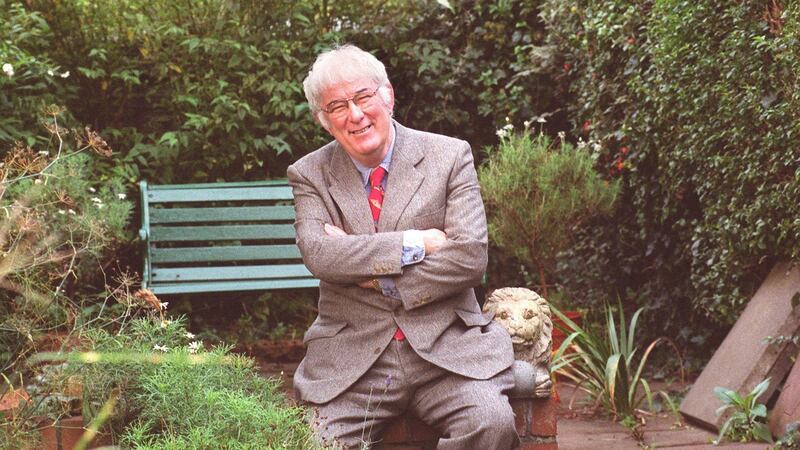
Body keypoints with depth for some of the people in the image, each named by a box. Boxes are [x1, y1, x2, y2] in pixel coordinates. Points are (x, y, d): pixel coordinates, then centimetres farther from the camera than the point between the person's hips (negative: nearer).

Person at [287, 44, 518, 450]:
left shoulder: (449, 156, 4)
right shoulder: (309, 175, 7)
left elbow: (470, 258, -6)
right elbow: (317, 253, -11)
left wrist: (377, 279, -10)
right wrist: (417, 242, -14)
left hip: (446, 348, 0)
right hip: (350, 359, 0)